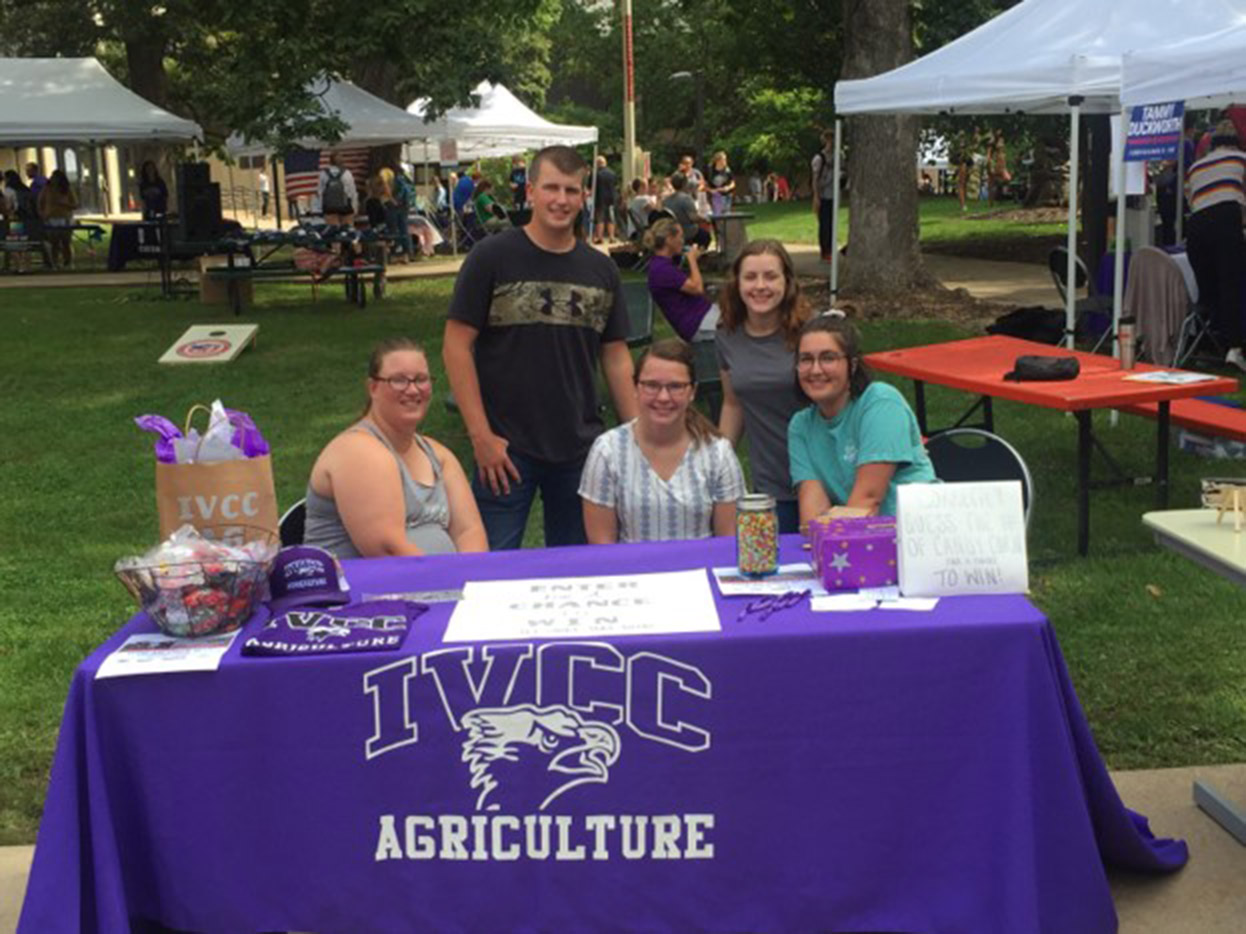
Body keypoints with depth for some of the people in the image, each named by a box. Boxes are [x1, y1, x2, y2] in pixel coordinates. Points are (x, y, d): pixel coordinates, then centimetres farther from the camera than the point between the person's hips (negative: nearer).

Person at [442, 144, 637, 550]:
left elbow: (616, 356, 11)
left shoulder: (601, 269, 7)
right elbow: (457, 345, -8)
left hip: (581, 449, 4)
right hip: (506, 448, -4)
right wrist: (480, 435, -13)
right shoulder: (492, 257, -6)